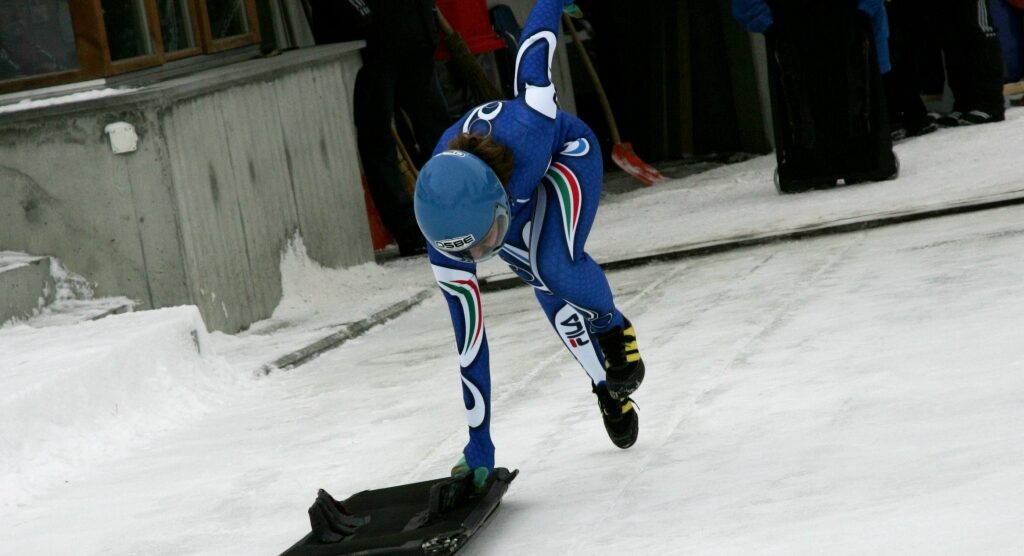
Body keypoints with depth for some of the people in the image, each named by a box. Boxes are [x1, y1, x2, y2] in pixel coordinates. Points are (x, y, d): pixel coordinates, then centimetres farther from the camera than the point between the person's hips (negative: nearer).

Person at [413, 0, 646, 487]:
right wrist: (479, 447, -22)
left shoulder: (524, 129, -46)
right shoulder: (444, 247, -36)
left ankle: (612, 325, 4)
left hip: (564, 156, -2)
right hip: (515, 198, 2)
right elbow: (470, 340, -27)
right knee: (554, 298, -9)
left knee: (556, 268, -26)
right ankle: (610, 388, 17)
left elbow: (535, 43, -27)